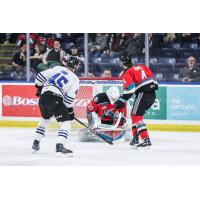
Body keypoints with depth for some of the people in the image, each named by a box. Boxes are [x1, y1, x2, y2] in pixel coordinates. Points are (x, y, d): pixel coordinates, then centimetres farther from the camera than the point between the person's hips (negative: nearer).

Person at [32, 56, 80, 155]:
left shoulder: (57, 68, 16)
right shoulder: (75, 79, 5)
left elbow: (41, 76, 11)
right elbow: (69, 97, -2)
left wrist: (39, 87, 26)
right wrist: (70, 109, 11)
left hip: (43, 96, 6)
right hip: (55, 98, -6)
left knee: (45, 118, 29)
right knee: (65, 122, -1)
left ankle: (36, 143, 32)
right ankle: (60, 145, -19)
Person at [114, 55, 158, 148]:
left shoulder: (127, 73, -1)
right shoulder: (142, 67, 21)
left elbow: (129, 88, -13)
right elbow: (152, 77, 20)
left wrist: (122, 100, -9)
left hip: (143, 94, -8)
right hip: (152, 94, 8)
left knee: (136, 116, -7)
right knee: (135, 115, 21)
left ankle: (146, 139, -20)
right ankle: (135, 138, 22)